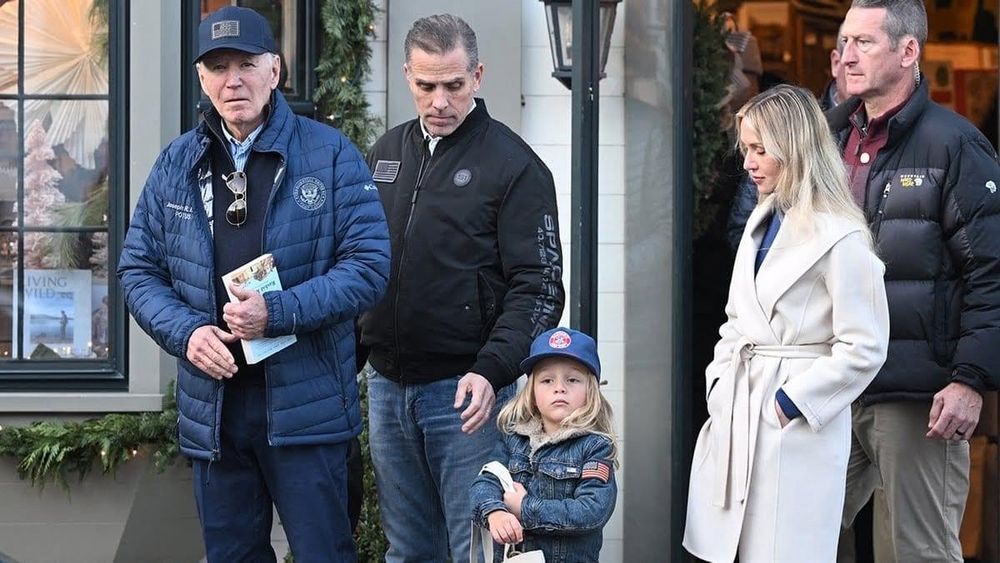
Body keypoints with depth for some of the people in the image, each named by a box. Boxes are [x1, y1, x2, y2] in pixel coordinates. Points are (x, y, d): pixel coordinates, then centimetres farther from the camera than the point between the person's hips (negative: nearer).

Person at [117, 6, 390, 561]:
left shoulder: (330, 154, -3)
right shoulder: (176, 164, 9)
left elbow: (368, 266, -8)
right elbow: (138, 269, 11)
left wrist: (277, 313, -19)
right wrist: (186, 332, -9)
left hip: (307, 406, -4)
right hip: (210, 405, 4)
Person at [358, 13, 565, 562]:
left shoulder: (514, 165, -6)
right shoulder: (385, 154, 12)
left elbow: (539, 286, -10)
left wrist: (492, 369, -22)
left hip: (465, 388, -6)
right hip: (386, 382, 6)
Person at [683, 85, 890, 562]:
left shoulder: (840, 239, -13)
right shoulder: (762, 222, 13)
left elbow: (863, 348, -15)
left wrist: (791, 402, -14)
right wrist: (719, 378, 6)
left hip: (796, 428, -8)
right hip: (738, 411, 8)